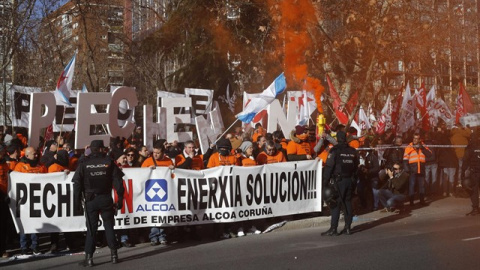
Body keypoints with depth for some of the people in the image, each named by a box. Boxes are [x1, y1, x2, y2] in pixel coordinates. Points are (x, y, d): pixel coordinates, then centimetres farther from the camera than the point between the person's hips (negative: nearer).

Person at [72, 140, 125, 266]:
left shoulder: (84, 163, 0)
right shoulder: (109, 162, 0)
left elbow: (77, 184, -3)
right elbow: (118, 181, -3)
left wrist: (77, 201, 3)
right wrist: (120, 199, 2)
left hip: (90, 200, 0)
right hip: (106, 199, 0)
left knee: (91, 228, 3)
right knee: (109, 226, 10)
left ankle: (89, 257, 0)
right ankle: (113, 254, 10)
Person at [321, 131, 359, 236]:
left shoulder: (335, 150, -9)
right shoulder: (353, 151, 9)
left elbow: (329, 167, -12)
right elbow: (356, 167, 16)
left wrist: (324, 181, -10)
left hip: (338, 181, -6)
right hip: (349, 180, 6)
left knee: (335, 205, -5)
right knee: (347, 203, 11)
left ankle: (333, 229, -7)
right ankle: (347, 227, 12)